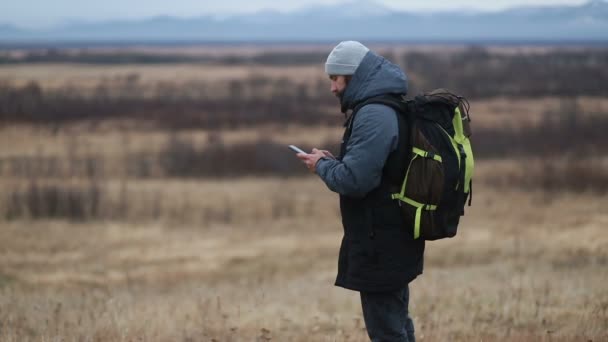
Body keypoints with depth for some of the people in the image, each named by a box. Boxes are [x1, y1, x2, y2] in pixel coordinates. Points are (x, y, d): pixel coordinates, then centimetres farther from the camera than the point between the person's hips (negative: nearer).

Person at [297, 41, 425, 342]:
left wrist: (322, 166, -8)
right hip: (395, 239, 11)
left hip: (379, 246, -11)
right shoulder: (391, 109, 13)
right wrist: (333, 162, 8)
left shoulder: (373, 116, -20)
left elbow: (353, 180, -26)